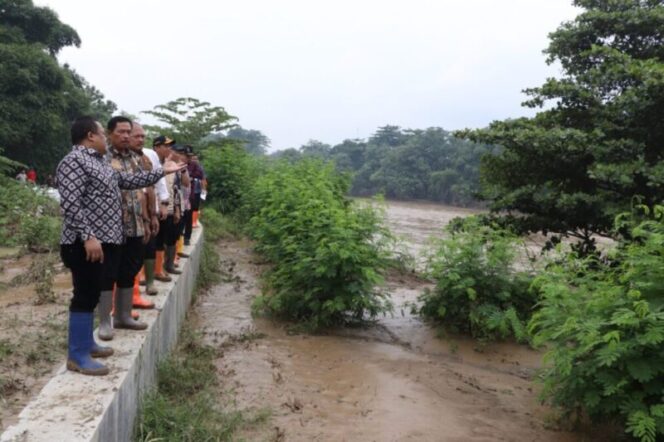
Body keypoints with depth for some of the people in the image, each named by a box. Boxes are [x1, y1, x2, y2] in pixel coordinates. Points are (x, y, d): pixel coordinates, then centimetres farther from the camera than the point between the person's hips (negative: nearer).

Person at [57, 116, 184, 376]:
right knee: (85, 296, -6)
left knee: (92, 295, 16)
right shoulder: (74, 161, -13)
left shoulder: (99, 162, 18)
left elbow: (128, 181, 23)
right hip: (88, 244, -10)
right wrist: (87, 237, -27)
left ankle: (86, 343, 27)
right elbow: (70, 204, -22)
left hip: (105, 241, 10)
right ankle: (77, 356, 1)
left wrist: (162, 172, 24)